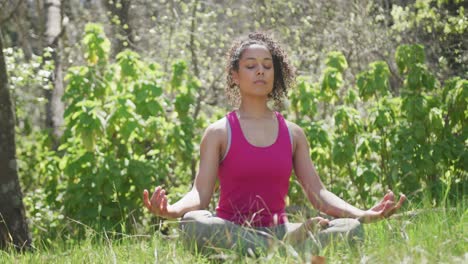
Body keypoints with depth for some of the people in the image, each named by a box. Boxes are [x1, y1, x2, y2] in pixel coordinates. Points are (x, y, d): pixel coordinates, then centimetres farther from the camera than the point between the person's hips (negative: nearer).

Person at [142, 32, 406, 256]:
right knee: (193, 222, -39)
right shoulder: (219, 133, 2)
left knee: (352, 229, -21)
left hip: (278, 231, 2)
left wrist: (365, 214, -13)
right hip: (230, 233, -2)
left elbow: (317, 192, 5)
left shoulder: (293, 134, 12)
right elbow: (200, 195, -8)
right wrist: (169, 210, -32)